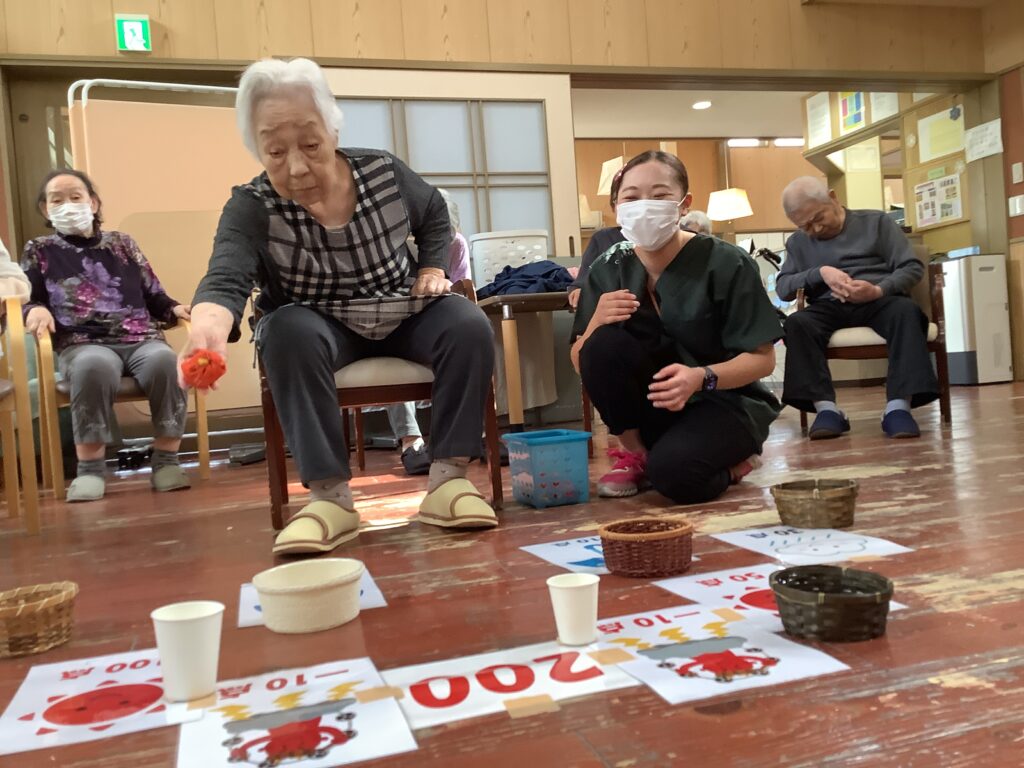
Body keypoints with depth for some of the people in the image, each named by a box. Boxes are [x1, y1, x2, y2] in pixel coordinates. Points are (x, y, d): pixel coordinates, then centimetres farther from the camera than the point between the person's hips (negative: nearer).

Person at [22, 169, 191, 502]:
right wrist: (36, 311, -8)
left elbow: (153, 297, 19)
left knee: (163, 359, -35)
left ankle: (166, 461, -24)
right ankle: (90, 468, -27)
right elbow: (24, 302, 16)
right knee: (94, 365, -40)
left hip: (140, 339, 2)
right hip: (82, 344, -2)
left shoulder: (122, 243, 23)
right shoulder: (39, 251, 20)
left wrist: (175, 309, -2)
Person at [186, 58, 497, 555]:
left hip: (403, 317, 2)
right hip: (322, 328, -2)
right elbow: (225, 281, -40)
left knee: (469, 324, -25)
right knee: (290, 331, -35)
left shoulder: (384, 173, -12)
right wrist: (208, 330, -62)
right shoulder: (250, 209, -21)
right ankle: (330, 496, -32)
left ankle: (448, 477, -21)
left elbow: (434, 216, 11)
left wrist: (433, 267, -3)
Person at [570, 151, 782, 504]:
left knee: (672, 471, -33)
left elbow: (763, 359, -12)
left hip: (726, 401, -3)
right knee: (604, 343, -25)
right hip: (653, 405, 3)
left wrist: (702, 377, -31)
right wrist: (597, 321, -26)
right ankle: (634, 453, -3)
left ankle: (730, 460, 4)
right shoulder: (609, 269, -5)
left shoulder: (725, 263, -15)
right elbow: (582, 363, -4)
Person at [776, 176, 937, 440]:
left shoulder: (876, 222, 14)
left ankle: (898, 407, -40)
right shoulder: (797, 242, 20)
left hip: (879, 301, -1)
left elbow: (912, 267, 4)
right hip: (829, 307, 1)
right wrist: (820, 272, -11)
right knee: (796, 323, -32)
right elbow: (782, 288, 5)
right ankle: (826, 409, -39)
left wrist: (878, 290, -15)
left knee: (907, 310, -35)